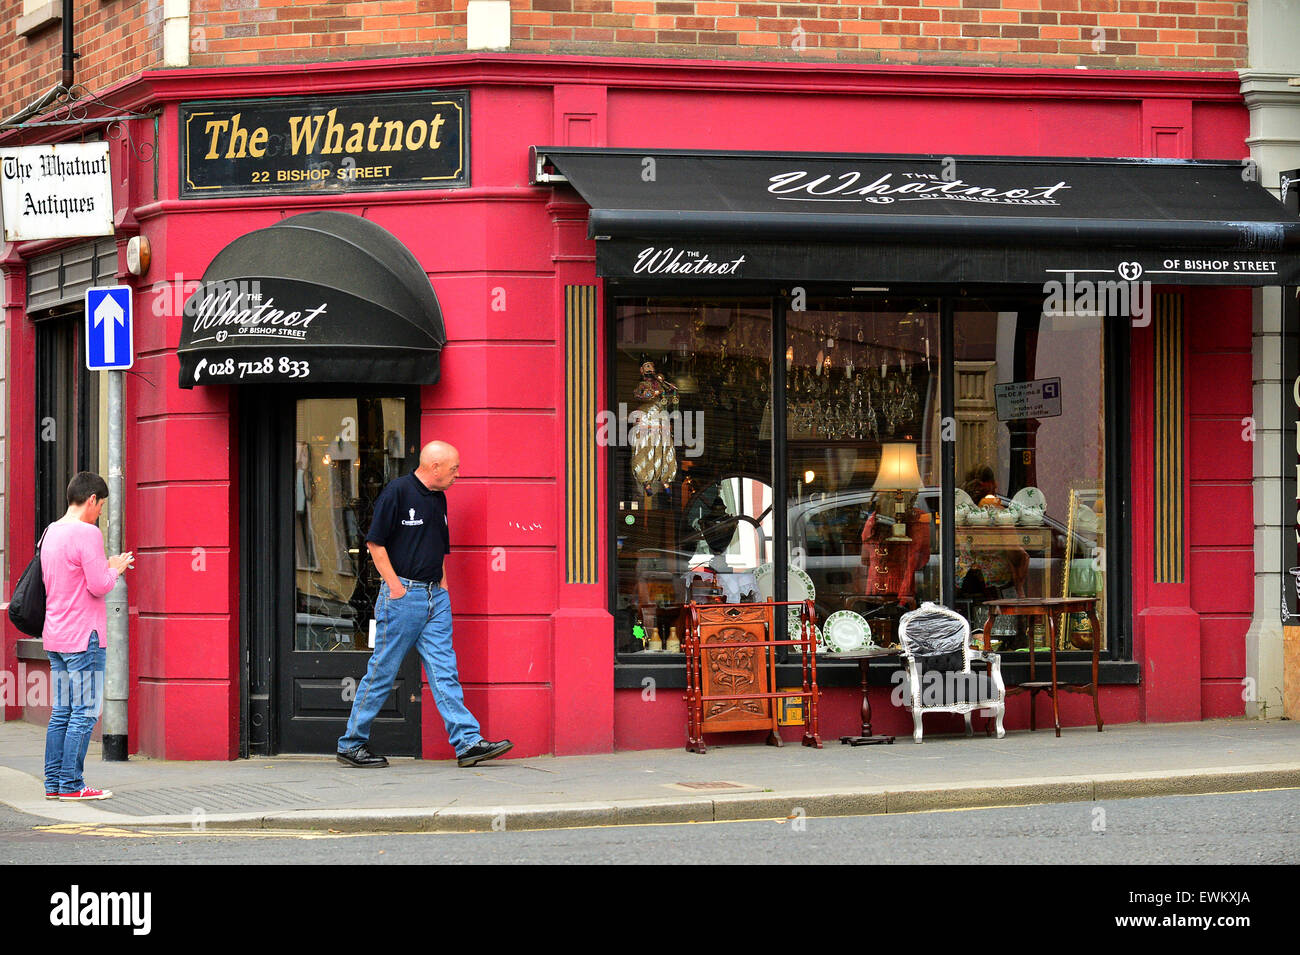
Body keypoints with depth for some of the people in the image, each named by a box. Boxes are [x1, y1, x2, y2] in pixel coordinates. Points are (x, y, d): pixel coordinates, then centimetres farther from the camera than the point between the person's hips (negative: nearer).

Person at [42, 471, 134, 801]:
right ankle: (71, 784, -6)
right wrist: (114, 569, 3)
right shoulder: (87, 533, -13)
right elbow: (99, 586, -17)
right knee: (85, 712, -5)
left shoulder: (50, 533, 14)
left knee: (61, 712, 11)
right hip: (83, 638, -9)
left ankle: (53, 783, 10)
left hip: (55, 638, 9)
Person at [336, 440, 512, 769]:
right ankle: (351, 744, 8)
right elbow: (375, 542, -10)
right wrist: (395, 585, -12)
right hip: (402, 594, -7)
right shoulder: (397, 491, -8)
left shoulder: (438, 498, 16)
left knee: (444, 671, 0)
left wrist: (441, 583, 15)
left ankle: (468, 742, -6)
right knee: (383, 671, -1)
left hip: (435, 595, 7)